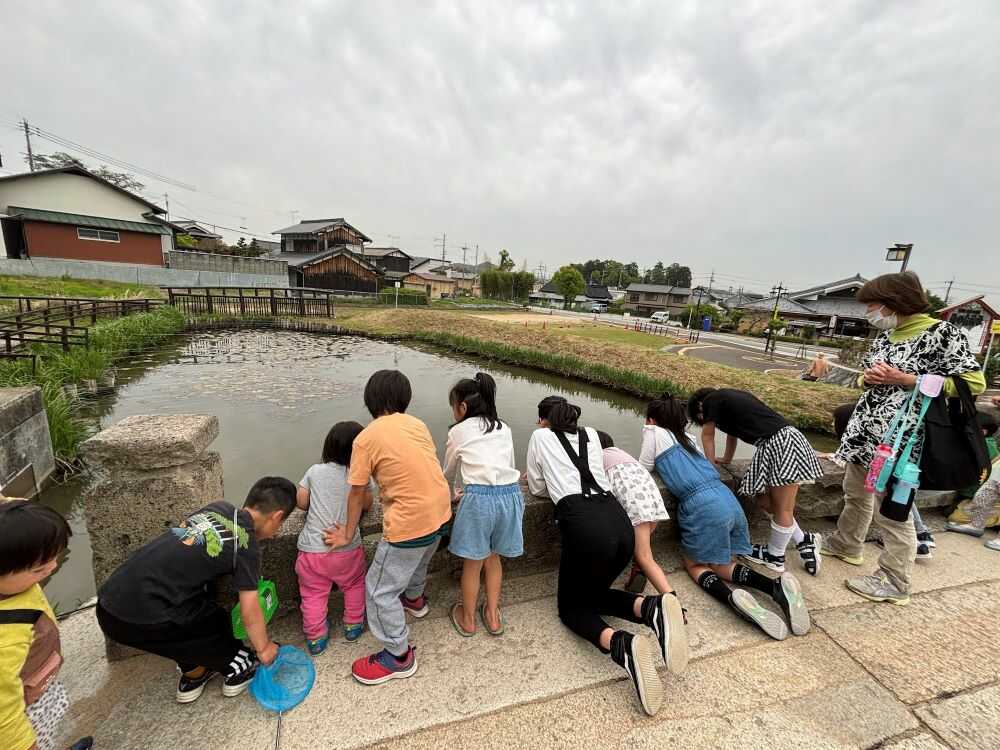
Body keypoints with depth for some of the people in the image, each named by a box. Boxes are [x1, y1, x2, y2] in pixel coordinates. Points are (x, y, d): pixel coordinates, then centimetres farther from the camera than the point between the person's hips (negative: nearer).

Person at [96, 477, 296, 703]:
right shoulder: (246, 544, -9)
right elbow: (249, 611, -3)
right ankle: (237, 670, 37)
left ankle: (193, 676, 40)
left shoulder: (218, 507, 8)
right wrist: (264, 647, 16)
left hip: (108, 604, 7)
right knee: (216, 624, 18)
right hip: (142, 620, -6)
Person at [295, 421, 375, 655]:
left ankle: (315, 637, 32)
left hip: (312, 548, 1)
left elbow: (301, 503, 6)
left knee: (313, 594, 21)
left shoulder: (315, 471, -2)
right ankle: (353, 625, 38)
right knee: (354, 585, 26)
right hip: (347, 548, -1)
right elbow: (367, 504, 4)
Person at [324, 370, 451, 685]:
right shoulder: (418, 424, 4)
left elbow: (357, 493, -3)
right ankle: (414, 598, 62)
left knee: (380, 590, 13)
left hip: (409, 522, -7)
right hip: (440, 512, 7)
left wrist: (348, 534, 11)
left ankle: (399, 656, 28)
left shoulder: (366, 438, -10)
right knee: (417, 559, 35)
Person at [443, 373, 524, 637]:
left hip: (479, 497, -4)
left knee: (472, 563, 17)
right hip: (510, 493, 4)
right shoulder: (504, 429, 17)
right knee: (493, 557, 26)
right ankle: (492, 616, 39)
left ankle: (468, 620, 38)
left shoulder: (458, 432, 8)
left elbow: (448, 473, 22)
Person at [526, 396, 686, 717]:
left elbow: (537, 488, 19)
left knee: (571, 605, 16)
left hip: (583, 525, -5)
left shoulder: (540, 437, 12)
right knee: (595, 594, 26)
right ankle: (653, 609, -3)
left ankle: (622, 644, -15)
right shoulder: (591, 435, 22)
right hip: (619, 520, 6)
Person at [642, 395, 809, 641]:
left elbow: (642, 471, 8)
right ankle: (777, 585, -4)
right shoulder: (685, 436, 22)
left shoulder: (654, 432, 2)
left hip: (704, 507, -7)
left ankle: (732, 598, -15)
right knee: (721, 564, 19)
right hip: (729, 500, 7)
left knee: (694, 564, 12)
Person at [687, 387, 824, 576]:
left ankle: (775, 557, 18)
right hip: (783, 441, 9)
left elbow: (707, 436, 7)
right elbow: (732, 430, 33)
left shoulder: (711, 400, -1)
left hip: (782, 442, -9)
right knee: (768, 504, 15)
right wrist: (726, 459, 43)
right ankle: (804, 541, 26)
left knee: (782, 510, 6)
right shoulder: (729, 397, 22)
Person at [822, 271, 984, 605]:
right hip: (865, 428, 8)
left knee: (892, 510, 0)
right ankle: (846, 544, 40)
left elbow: (974, 382, -13)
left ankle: (893, 583, 14)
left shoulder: (942, 333, -9)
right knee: (855, 493, 21)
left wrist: (905, 380, -19)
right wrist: (869, 378, -4)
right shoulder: (885, 336, 12)